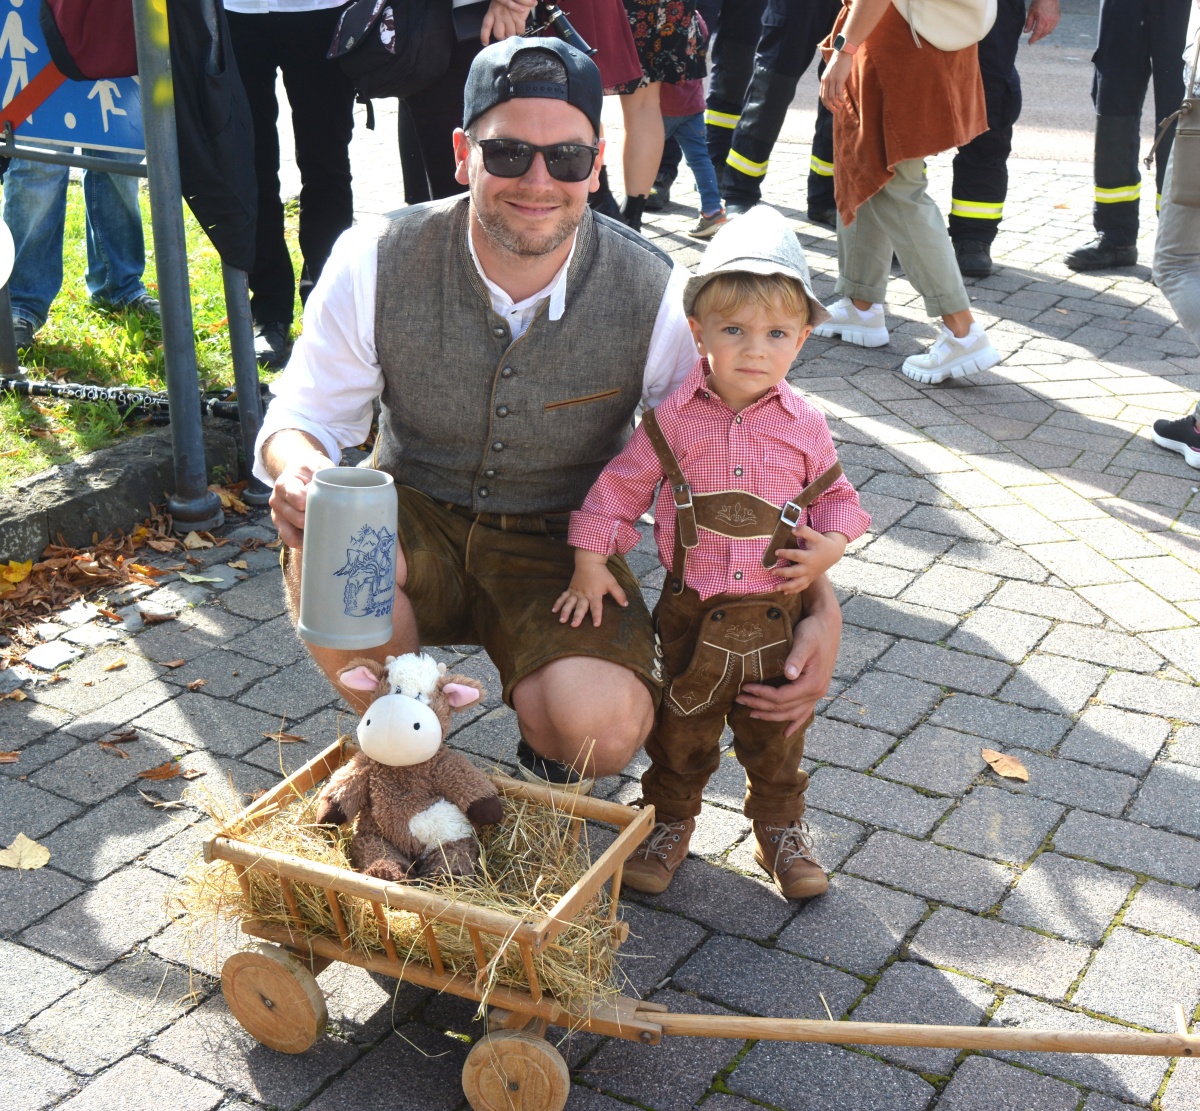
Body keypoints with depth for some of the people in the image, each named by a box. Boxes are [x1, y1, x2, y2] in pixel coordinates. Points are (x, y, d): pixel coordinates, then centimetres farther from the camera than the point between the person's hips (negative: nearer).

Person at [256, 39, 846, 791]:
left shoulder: (655, 297, -15)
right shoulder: (377, 264, -14)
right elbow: (304, 414, -6)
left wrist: (822, 610, -23)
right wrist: (300, 468, -33)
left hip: (561, 552, -1)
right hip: (414, 530, 2)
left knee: (606, 727, -30)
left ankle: (548, 757, 13)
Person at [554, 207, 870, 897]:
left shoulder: (805, 426, -5)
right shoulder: (674, 419, -10)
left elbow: (834, 492, 8)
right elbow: (623, 484, -1)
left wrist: (831, 545, -10)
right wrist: (591, 562, -3)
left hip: (779, 609, 1)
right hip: (694, 612, -1)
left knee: (777, 732, 16)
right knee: (682, 727, 15)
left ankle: (781, 826, 37)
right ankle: (671, 822, 36)